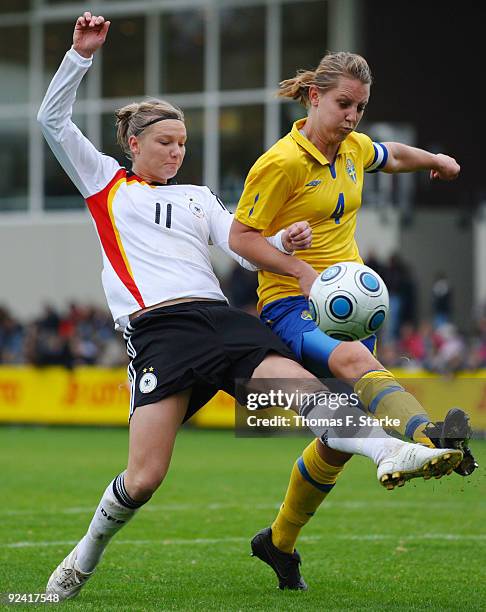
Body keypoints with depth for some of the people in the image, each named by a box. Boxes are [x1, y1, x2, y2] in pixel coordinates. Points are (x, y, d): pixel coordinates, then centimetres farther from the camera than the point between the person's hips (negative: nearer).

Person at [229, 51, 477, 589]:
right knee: (355, 360, -39)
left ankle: (280, 541, 27)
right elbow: (240, 236, -12)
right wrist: (301, 270, -23)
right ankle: (429, 436, -69)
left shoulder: (354, 149, 9)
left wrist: (437, 160, 49)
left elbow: (393, 156, 34)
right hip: (291, 303, -8)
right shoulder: (282, 162, -13)